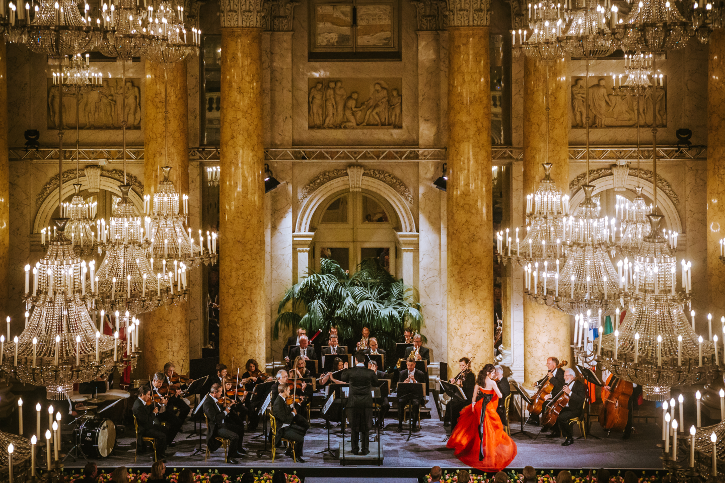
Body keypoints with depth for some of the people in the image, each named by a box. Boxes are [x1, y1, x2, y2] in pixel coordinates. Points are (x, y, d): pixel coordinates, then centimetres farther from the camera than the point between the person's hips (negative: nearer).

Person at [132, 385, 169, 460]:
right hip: (144, 430, -11)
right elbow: (146, 421, -30)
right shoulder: (138, 406, -30)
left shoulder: (141, 402, 2)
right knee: (162, 436, -18)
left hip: (148, 425, 11)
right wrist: (154, 413, -16)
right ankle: (159, 456, 2)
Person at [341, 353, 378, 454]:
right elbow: (376, 383, 10)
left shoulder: (350, 371, -5)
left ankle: (355, 449, 11)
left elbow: (344, 379, 15)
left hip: (353, 402, 0)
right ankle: (365, 449, 8)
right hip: (367, 402, 0)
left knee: (354, 427, 9)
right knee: (366, 427, 7)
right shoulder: (370, 373, -5)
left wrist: (345, 369, 31)